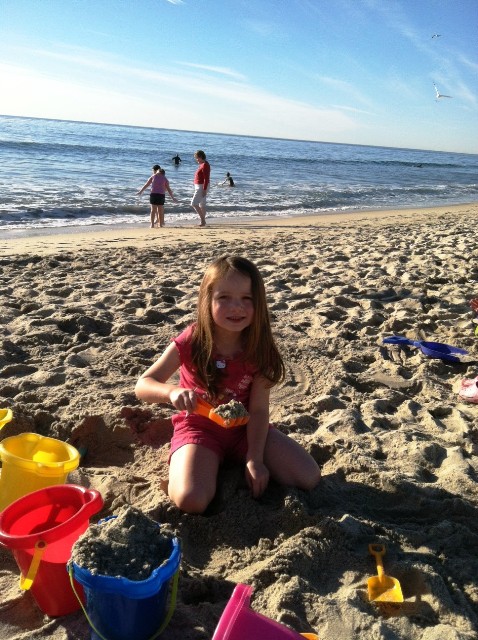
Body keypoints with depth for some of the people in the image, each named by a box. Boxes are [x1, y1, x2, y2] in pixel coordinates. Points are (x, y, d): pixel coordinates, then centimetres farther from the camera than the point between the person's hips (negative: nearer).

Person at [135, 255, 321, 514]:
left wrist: (255, 459, -21)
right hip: (199, 428, -3)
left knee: (309, 477, -9)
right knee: (192, 500, -30)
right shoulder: (191, 343, -19)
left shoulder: (258, 349, -13)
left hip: (244, 428, 3)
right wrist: (172, 391, -40)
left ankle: (234, 462, 10)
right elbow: (142, 386, -18)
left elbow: (258, 409, -12)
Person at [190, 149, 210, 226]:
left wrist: (204, 189, -26)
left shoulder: (205, 165, -16)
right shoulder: (201, 164, 14)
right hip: (199, 187, 10)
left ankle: (202, 220, -11)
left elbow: (206, 178, -22)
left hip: (202, 187, -10)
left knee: (194, 203, -13)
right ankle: (203, 221, 14)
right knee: (202, 204, 11)